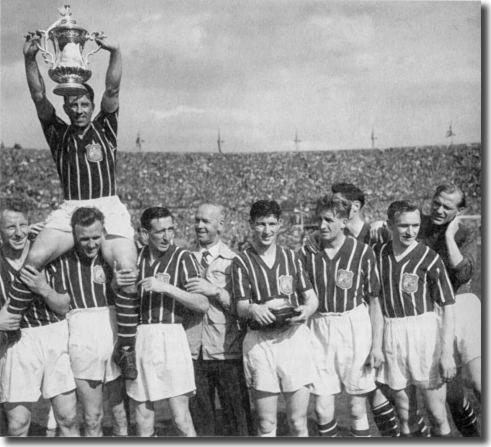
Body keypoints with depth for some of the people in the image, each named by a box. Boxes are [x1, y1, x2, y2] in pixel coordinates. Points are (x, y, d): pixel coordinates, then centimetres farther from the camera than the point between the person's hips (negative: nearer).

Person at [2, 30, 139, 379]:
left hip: (109, 208, -1)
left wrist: (115, 52, -16)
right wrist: (30, 58, -10)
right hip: (69, 209, 1)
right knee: (36, 257, -23)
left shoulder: (105, 130, 9)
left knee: (127, 272, -19)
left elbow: (112, 91, -4)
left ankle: (127, 347, -8)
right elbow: (39, 97, 1)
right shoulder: (58, 134, 12)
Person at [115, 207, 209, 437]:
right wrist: (116, 282, -11)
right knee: (143, 420, 8)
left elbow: (203, 304, -8)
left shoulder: (182, 258, -2)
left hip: (170, 337, -3)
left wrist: (166, 287, -18)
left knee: (182, 419, -3)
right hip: (138, 338, 3)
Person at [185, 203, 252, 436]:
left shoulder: (233, 261, 1)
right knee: (199, 416, 11)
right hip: (193, 352, 3)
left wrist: (215, 290, -14)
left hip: (227, 353, -2)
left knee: (236, 415, 3)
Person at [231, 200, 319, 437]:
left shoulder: (291, 256, 11)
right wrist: (253, 309, -26)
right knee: (266, 425, 5)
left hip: (294, 337, 2)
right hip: (259, 342, -1)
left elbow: (311, 297, 11)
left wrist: (306, 310, -11)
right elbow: (240, 307, -4)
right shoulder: (241, 262, 2)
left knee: (298, 422, 4)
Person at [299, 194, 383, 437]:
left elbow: (374, 302, 0)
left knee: (357, 406, 6)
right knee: (322, 406, 2)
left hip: (355, 328, -2)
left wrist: (377, 346, -3)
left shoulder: (363, 253, -5)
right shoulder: (307, 252, 1)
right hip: (319, 327, 2)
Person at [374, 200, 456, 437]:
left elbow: (449, 307, -7)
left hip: (424, 332, -3)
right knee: (403, 405, 13)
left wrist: (447, 353, -13)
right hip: (390, 334, 3)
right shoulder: (378, 253, 3)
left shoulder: (429, 258, -8)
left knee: (437, 415, 1)